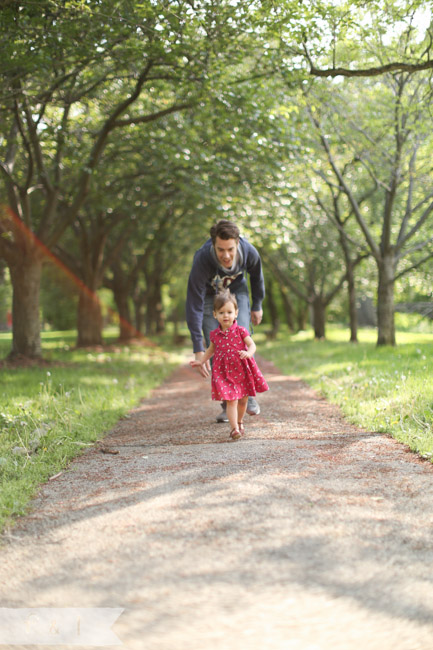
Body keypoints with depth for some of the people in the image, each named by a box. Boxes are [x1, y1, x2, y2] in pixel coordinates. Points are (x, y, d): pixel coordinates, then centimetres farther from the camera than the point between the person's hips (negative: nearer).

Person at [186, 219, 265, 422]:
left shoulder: (249, 252, -31)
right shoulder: (202, 260, -40)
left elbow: (256, 276, -5)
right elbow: (194, 306, -37)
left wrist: (257, 306, 7)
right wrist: (198, 349, -40)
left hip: (236, 290, 2)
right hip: (209, 294, -1)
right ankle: (227, 404, 2)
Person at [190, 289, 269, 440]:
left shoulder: (240, 331, -6)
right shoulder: (215, 334, 2)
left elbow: (252, 345, -11)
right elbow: (211, 349, 21)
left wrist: (248, 353, -32)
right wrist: (201, 361, 20)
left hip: (242, 371, 0)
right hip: (224, 373, 0)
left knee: (243, 400, 15)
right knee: (231, 401, -12)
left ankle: (240, 422, 39)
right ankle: (234, 428, -12)